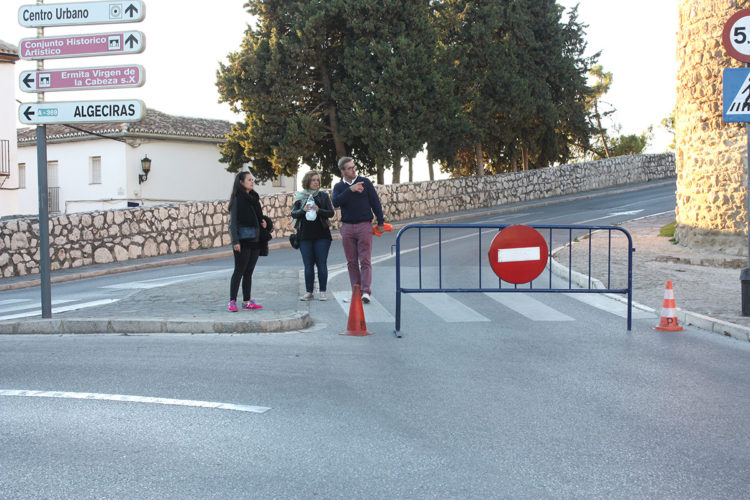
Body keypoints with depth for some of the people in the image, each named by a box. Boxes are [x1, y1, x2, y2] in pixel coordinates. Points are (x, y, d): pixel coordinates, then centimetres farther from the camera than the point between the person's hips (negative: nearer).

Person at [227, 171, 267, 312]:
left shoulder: (254, 198, 15)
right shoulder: (238, 199, -8)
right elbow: (233, 221, -12)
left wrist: (263, 222, 5)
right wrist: (235, 241, -20)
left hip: (255, 241, 7)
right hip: (243, 241, -7)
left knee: (249, 272, 10)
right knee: (239, 271, -6)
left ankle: (247, 301, 15)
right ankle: (232, 301, -2)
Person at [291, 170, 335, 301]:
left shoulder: (323, 196, 5)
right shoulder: (300, 197, 7)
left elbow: (331, 213, -1)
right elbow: (293, 214, 1)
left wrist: (318, 210, -18)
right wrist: (303, 210, -19)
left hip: (322, 235, -1)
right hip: (305, 236, 1)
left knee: (321, 264, -1)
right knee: (308, 265, 5)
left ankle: (323, 292, 5)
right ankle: (309, 292, 11)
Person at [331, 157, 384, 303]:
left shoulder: (365, 182, 4)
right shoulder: (338, 186, 7)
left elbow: (375, 202, 7)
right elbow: (336, 202, -12)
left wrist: (380, 222, 4)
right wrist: (350, 190, -21)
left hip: (364, 225, -2)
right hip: (347, 227, 2)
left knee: (365, 261, -8)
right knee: (351, 262, 5)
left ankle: (366, 291, -12)